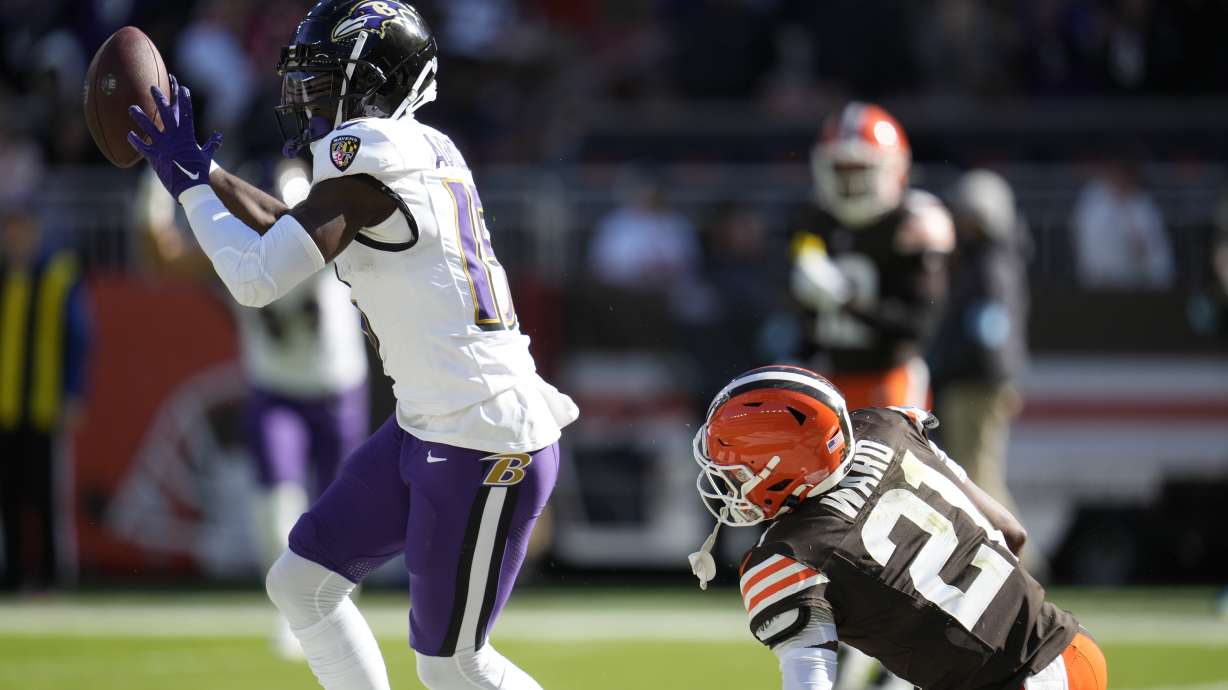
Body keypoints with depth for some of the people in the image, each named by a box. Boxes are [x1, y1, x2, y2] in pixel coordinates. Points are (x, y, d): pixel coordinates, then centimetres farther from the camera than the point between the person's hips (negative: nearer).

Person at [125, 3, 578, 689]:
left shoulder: (369, 152, -16)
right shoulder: (428, 151, 11)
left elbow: (258, 279, -19)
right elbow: (298, 231, 26)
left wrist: (191, 184, -6)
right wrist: (199, 168, 22)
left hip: (484, 451, -10)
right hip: (427, 428, 10)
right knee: (302, 583, 14)